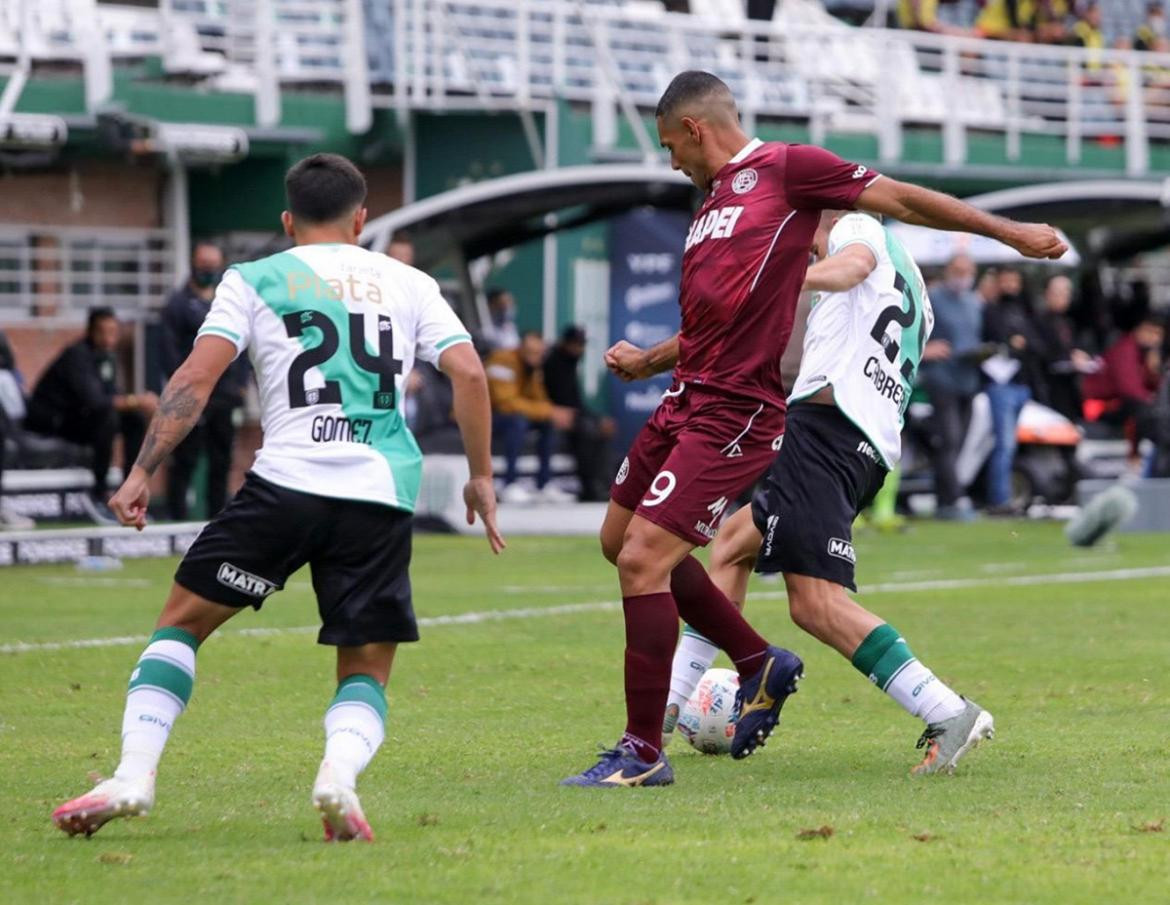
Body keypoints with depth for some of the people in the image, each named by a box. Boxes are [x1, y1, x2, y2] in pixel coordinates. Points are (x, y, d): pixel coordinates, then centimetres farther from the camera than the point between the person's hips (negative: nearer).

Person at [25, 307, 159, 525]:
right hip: (48, 422, -9)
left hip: (75, 417, 9)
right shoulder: (77, 355, -20)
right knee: (107, 417, -32)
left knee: (136, 418, -4)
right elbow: (93, 401, -31)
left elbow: (113, 397, 6)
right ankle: (98, 495, -25)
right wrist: (135, 401, -33)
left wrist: (139, 403, -15)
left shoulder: (107, 356, 9)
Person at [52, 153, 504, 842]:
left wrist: (144, 471, 2)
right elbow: (469, 373, 7)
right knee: (366, 674, 12)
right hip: (384, 497, 2)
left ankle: (134, 776, -1)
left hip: (287, 480, -2)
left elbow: (196, 378, 1)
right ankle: (339, 771, -20)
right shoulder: (407, 284, 17)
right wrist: (481, 476, 15)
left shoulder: (255, 280, 12)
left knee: (183, 621, 14)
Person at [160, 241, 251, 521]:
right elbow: (170, 351, -6)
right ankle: (177, 517, -3)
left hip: (225, 396, 5)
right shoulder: (178, 303, 1)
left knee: (221, 460, 8)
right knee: (185, 461, -6)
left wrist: (241, 384, 8)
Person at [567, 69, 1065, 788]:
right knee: (620, 540, 18)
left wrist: (1010, 232, -4)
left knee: (643, 560, -14)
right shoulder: (712, 204, 21)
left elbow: (900, 199, -4)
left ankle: (643, 753, -6)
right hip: (687, 400, 10)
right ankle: (762, 665, 29)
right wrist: (648, 361, 15)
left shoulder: (785, 169, -5)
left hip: (737, 417, -10)